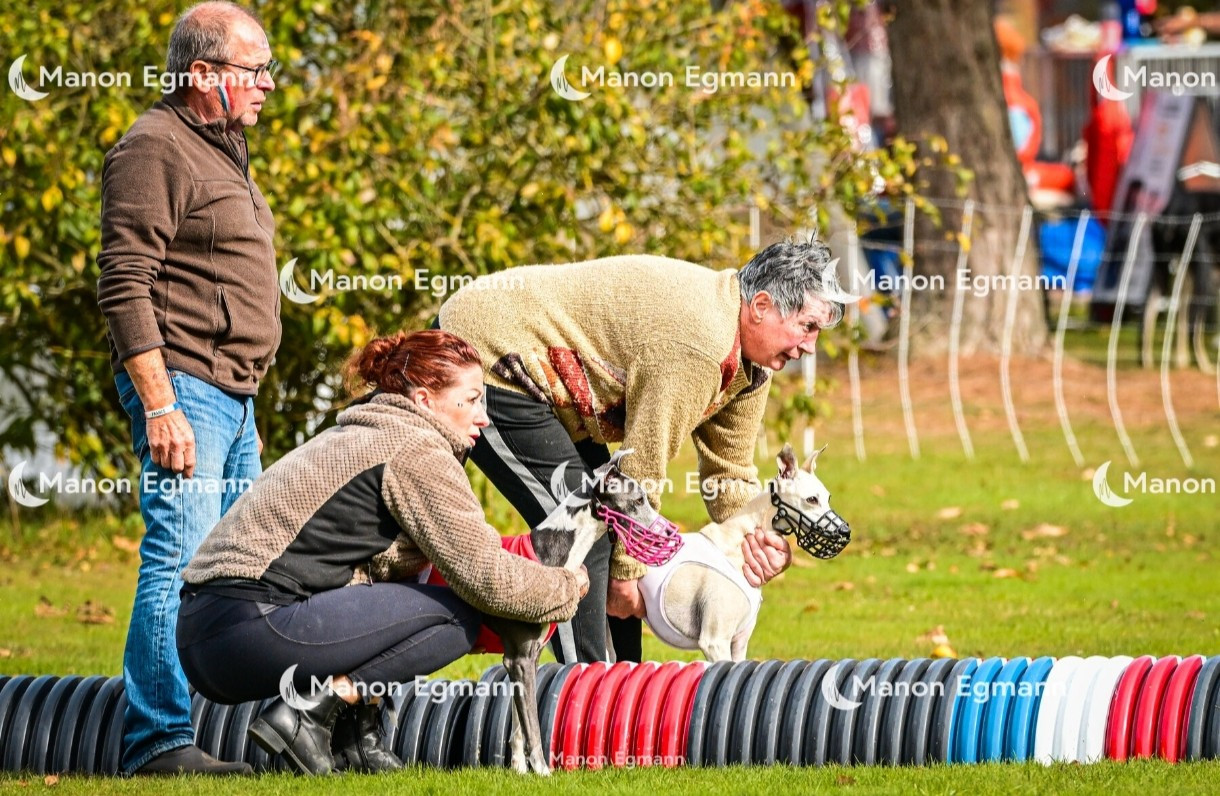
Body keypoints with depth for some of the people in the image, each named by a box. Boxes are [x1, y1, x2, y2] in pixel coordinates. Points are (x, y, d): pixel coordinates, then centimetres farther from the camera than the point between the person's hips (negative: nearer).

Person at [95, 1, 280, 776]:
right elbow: (126, 286, -18)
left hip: (232, 395, 10)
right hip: (184, 390, -10)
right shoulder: (155, 149, -11)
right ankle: (160, 739, -15)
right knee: (180, 561, -14)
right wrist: (160, 405, -23)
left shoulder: (223, 151, 20)